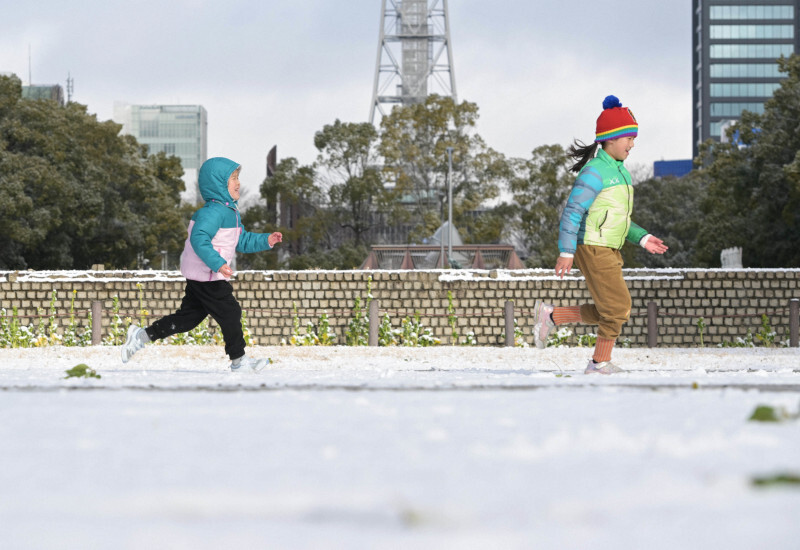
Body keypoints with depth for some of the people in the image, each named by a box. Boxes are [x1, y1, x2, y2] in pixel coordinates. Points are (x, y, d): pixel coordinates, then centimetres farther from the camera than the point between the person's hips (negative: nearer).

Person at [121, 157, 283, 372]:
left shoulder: (231, 212, 17)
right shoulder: (213, 211, -20)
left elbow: (242, 241, 26)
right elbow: (199, 239, -32)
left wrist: (266, 240, 17)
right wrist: (217, 263, -39)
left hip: (198, 278, 11)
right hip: (206, 276, -11)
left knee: (188, 317, 12)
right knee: (230, 313, -2)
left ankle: (141, 336, 15)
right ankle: (238, 360, 10)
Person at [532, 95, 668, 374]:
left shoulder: (620, 171, 15)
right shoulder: (595, 171, -14)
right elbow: (573, 211, -18)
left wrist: (642, 238, 12)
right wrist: (566, 251, -23)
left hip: (610, 251, 9)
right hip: (594, 249, -9)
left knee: (607, 312, 11)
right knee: (618, 307, -6)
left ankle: (549, 315, 20)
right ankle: (601, 362, 6)